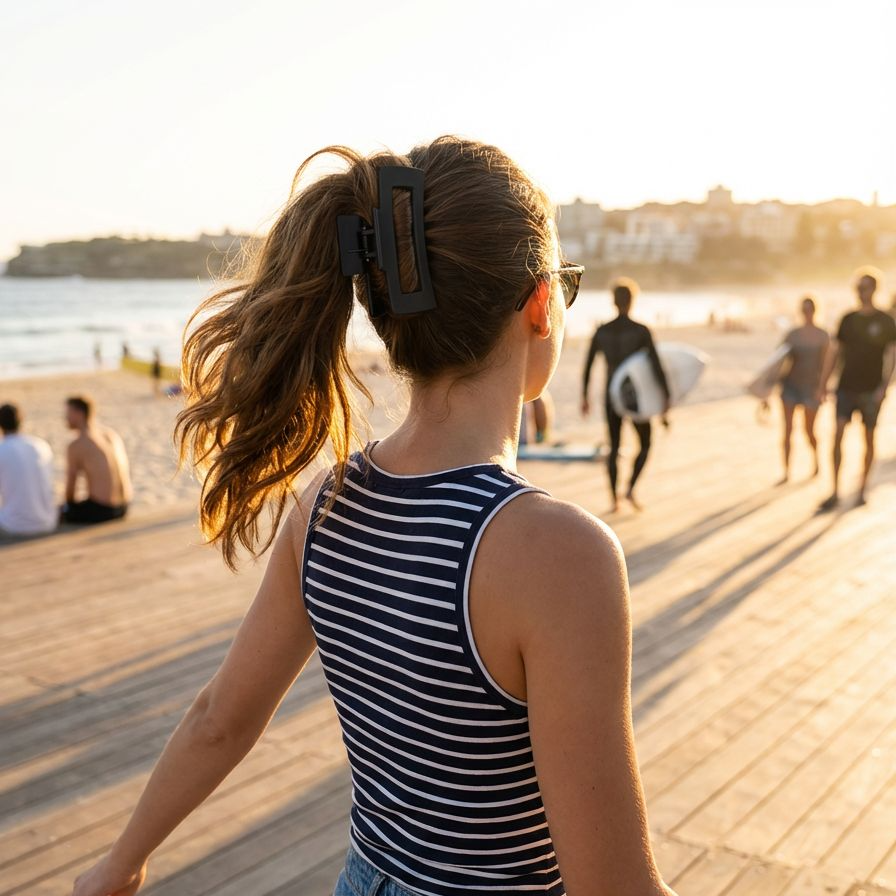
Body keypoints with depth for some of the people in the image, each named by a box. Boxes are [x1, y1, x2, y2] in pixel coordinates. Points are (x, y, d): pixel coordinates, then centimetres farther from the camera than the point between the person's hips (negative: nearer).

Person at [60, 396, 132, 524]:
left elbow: (70, 486, -5)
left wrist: (69, 505, 17)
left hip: (100, 510, -8)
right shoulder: (112, 433, 10)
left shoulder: (76, 445, -11)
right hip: (123, 508, 8)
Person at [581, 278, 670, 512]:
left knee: (614, 447, 15)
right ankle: (631, 488, -2)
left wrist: (585, 397, 13)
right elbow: (657, 366, -15)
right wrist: (667, 397, -8)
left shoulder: (601, 331, -1)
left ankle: (614, 500, 10)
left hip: (611, 395, 3)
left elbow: (587, 366, 3)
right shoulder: (641, 331, -11)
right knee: (645, 445, 17)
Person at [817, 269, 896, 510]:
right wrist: (823, 385, 5)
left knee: (868, 437, 6)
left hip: (870, 390, -2)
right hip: (846, 387, 2)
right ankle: (835, 492, -6)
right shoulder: (848, 319, 7)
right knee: (837, 435, -9)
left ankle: (862, 490, 18)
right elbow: (835, 353, 9)